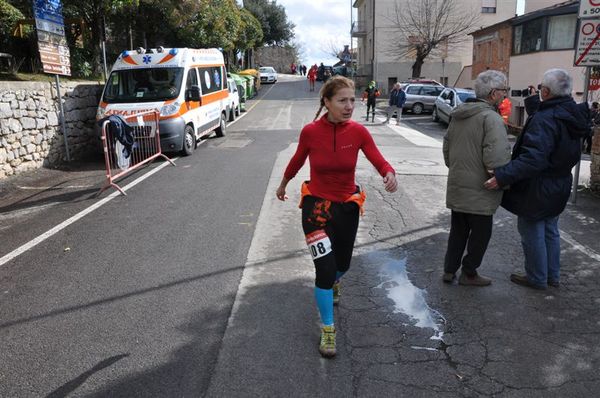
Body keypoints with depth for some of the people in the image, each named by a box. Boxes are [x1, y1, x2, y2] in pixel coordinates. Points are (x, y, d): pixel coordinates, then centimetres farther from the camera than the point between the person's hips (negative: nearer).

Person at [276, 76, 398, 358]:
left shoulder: (358, 131, -12)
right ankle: (327, 331, 9)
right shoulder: (310, 131, -15)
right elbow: (297, 160, 3)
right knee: (324, 269, -9)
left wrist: (389, 174, -38)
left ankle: (333, 284, 59)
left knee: (342, 263, 20)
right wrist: (283, 184, 18)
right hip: (316, 205, -2)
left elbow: (379, 161, -15)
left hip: (347, 206, 3)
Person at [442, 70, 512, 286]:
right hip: (479, 191, -8)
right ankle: (469, 273, 22)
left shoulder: (458, 115, 8)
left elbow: (446, 146, 17)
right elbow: (495, 159, -26)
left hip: (456, 187, 8)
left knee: (457, 231, 19)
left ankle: (449, 270, 26)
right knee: (481, 233, 10)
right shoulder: (491, 118, -19)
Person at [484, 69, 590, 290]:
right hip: (559, 187, 9)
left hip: (537, 190, -9)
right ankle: (552, 275, 35)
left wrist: (503, 176, -41)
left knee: (532, 234, 7)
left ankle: (537, 278, 21)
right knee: (550, 231, 22)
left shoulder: (545, 119, -27)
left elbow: (533, 158, -37)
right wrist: (533, 102, 23)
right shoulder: (571, 116, 1)